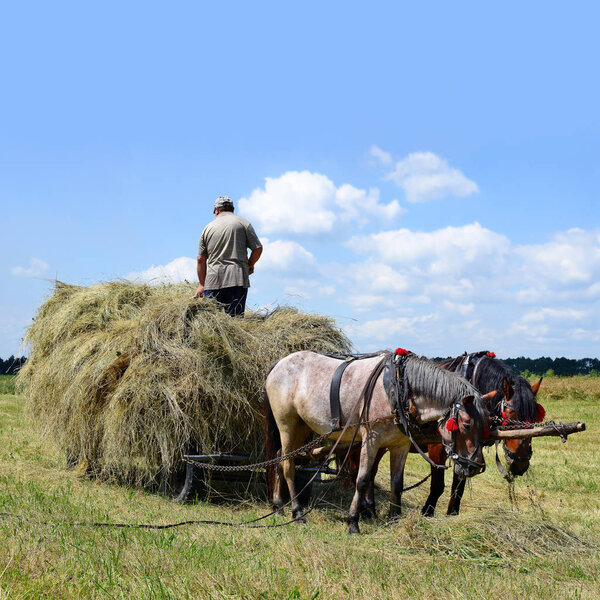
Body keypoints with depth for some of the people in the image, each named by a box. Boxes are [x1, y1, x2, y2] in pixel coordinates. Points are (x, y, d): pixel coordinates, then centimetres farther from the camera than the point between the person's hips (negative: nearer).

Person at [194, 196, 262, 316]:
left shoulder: (208, 228, 14)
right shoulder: (243, 223, 8)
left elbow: (200, 260, 14)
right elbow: (258, 248, 2)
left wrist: (202, 284, 20)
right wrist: (250, 265, 20)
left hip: (213, 280, 1)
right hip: (238, 279, -1)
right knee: (236, 317, -4)